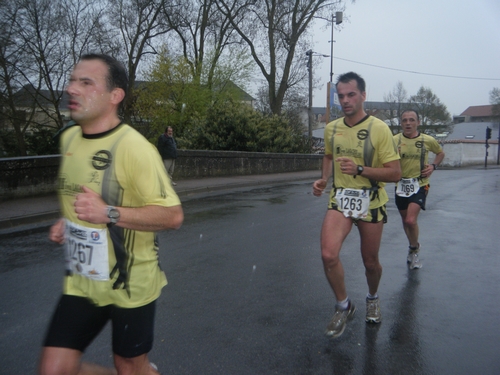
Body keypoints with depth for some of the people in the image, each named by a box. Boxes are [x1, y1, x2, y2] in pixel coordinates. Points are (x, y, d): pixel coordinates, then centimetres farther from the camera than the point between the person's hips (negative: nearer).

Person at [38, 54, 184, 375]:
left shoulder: (134, 147, -21)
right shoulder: (69, 138, 3)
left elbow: (173, 215, -22)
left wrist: (109, 214, -32)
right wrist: (67, 222, 4)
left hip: (131, 284, -6)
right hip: (82, 282, 7)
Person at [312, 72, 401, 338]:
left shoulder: (378, 129, -11)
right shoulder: (331, 128, 3)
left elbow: (395, 173, -13)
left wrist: (360, 169, -26)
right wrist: (323, 179, 5)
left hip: (370, 203, -2)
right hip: (340, 200, 3)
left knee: (370, 261, 11)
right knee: (328, 254, -18)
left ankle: (372, 299, 46)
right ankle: (343, 307, 8)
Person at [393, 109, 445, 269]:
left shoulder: (428, 140, -4)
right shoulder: (394, 140, -5)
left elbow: (441, 153, 16)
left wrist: (433, 166, -2)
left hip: (419, 185, -2)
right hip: (401, 185, 2)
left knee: (411, 220, -18)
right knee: (405, 220, 15)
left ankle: (414, 249, 11)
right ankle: (414, 248, 41)